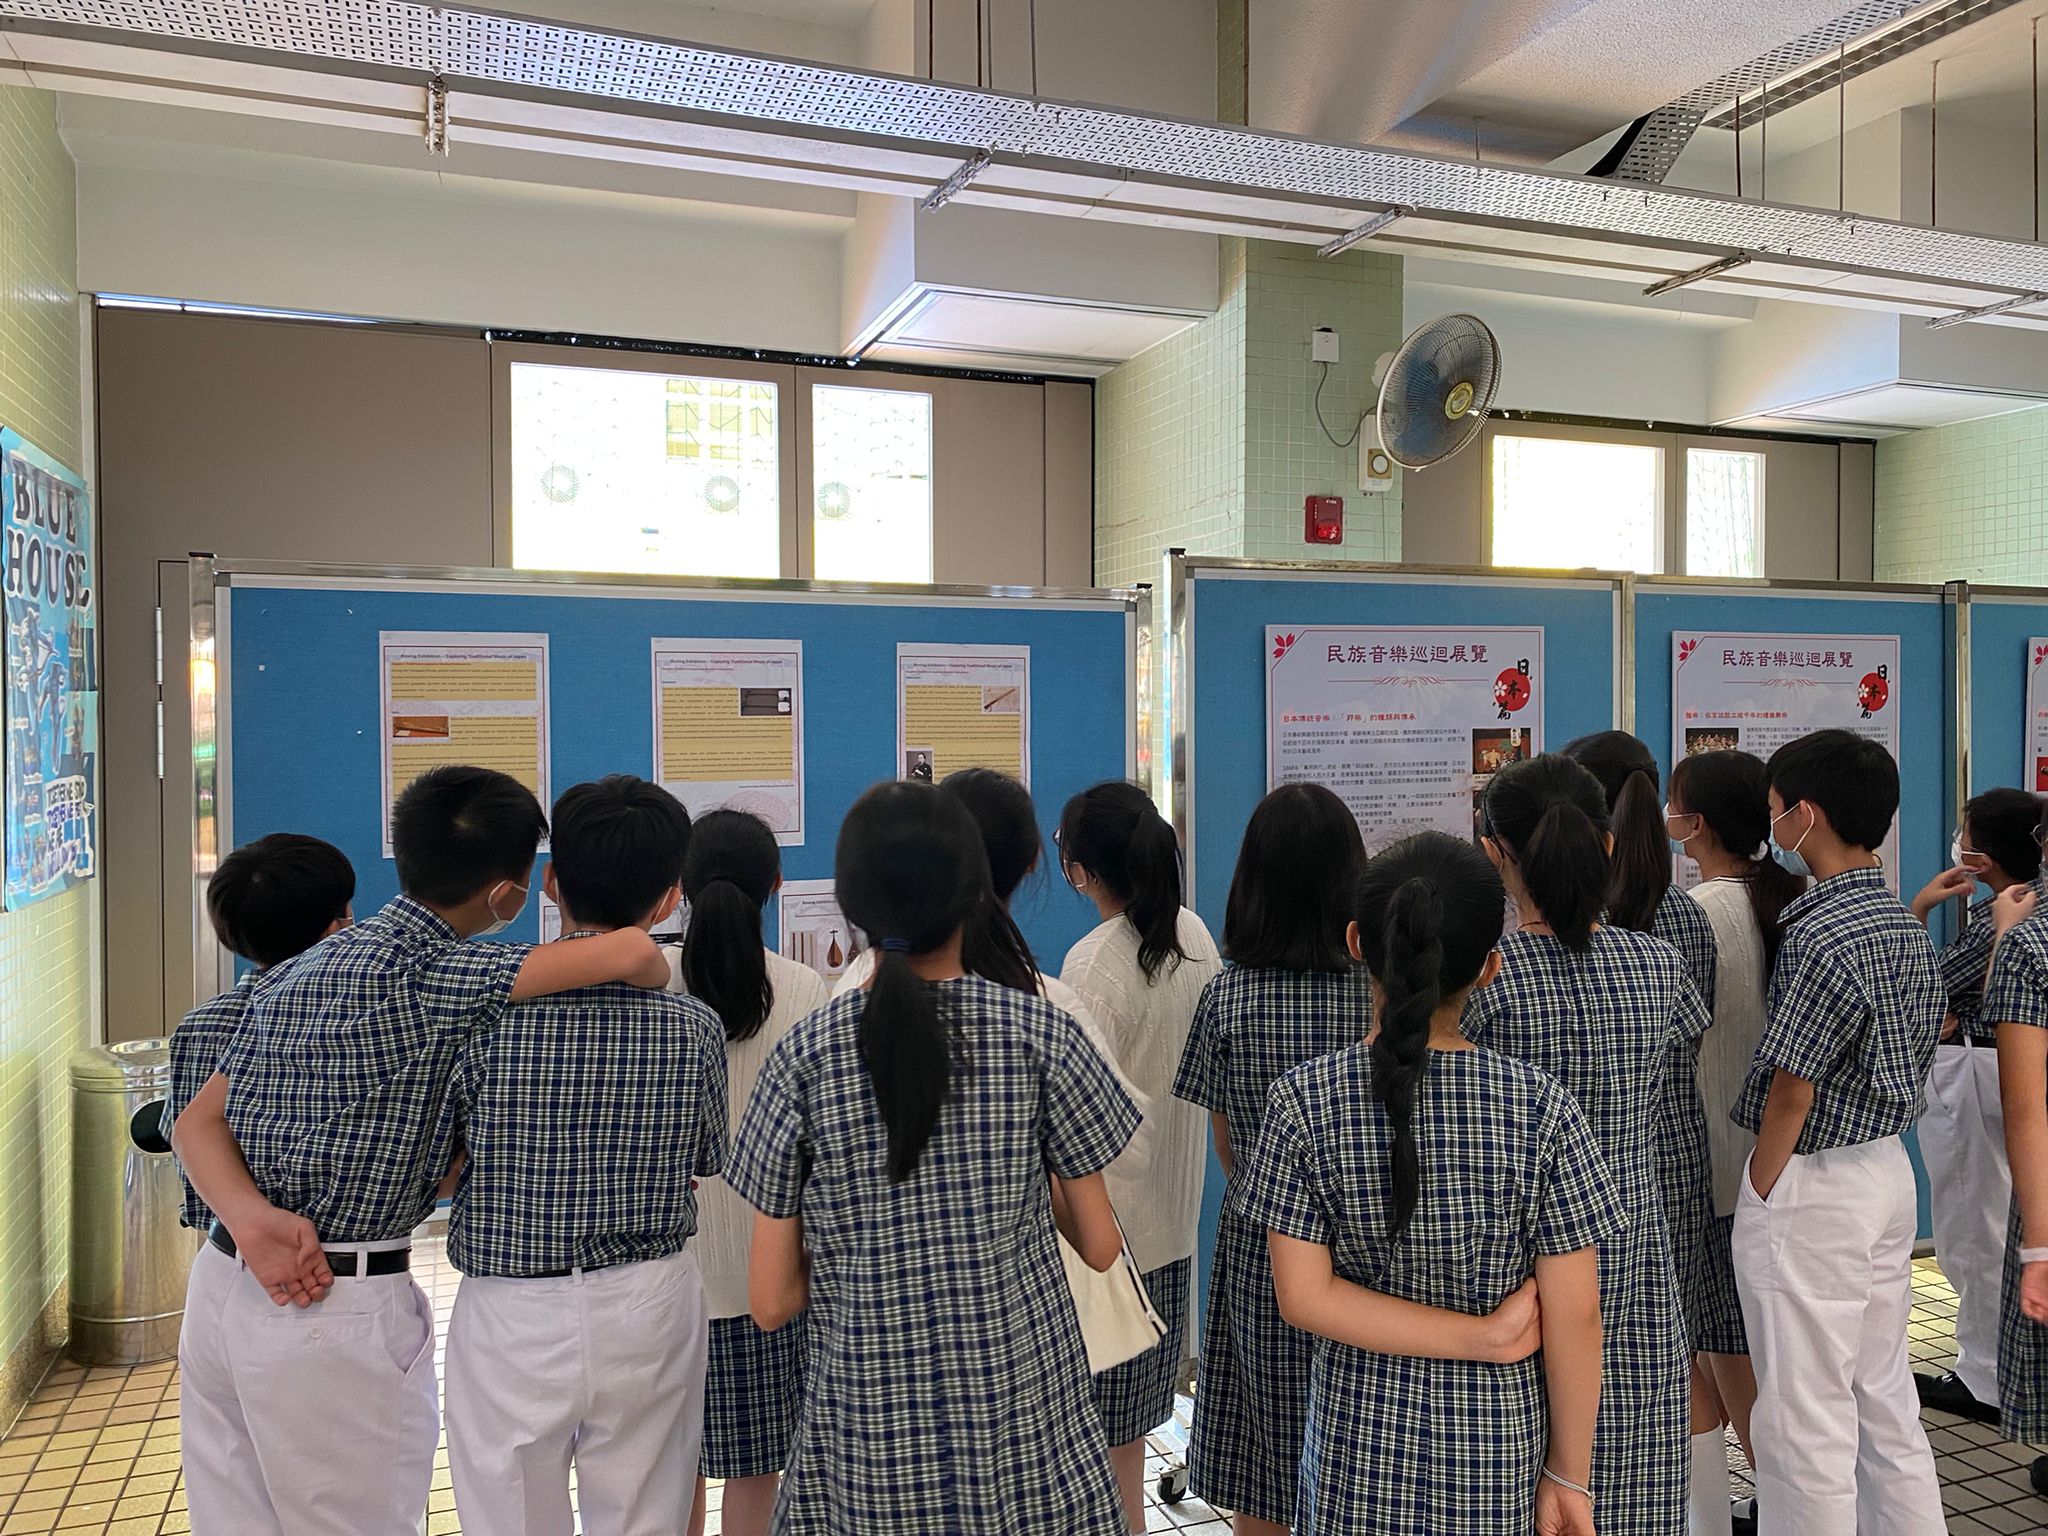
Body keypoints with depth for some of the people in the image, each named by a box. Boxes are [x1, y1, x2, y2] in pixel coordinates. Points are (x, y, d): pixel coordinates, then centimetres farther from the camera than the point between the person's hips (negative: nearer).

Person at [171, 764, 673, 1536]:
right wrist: (656, 987, -6)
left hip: (223, 1287, 8)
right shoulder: (429, 977, -19)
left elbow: (199, 1121, 5)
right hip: (334, 1308, -8)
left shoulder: (304, 967, 8)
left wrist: (251, 1218, -12)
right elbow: (630, 951, -29)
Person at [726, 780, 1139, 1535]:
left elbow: (772, 1302, -5)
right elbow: (1101, 1247, -2)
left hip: (869, 1446, 0)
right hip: (1028, 1434, 0)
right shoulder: (1042, 1035, -10)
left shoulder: (800, 1058, -9)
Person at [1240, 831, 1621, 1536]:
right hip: (1500, 1436, 0)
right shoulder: (1543, 1109, -16)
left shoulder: (1303, 1100, -13)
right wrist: (1569, 1475, 0)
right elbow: (1574, 1315, -11)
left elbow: (1303, 1296, -13)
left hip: (1359, 1434, 0)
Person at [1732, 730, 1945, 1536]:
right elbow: (1931, 1032, 16)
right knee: (1886, 1401, 20)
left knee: (1805, 1424, 3)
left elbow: (1790, 1091, -20)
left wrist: (1759, 1198, -10)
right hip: (1889, 1169, 9)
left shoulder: (1820, 934, -22)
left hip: (1812, 1188, -9)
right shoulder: (1904, 924, 6)